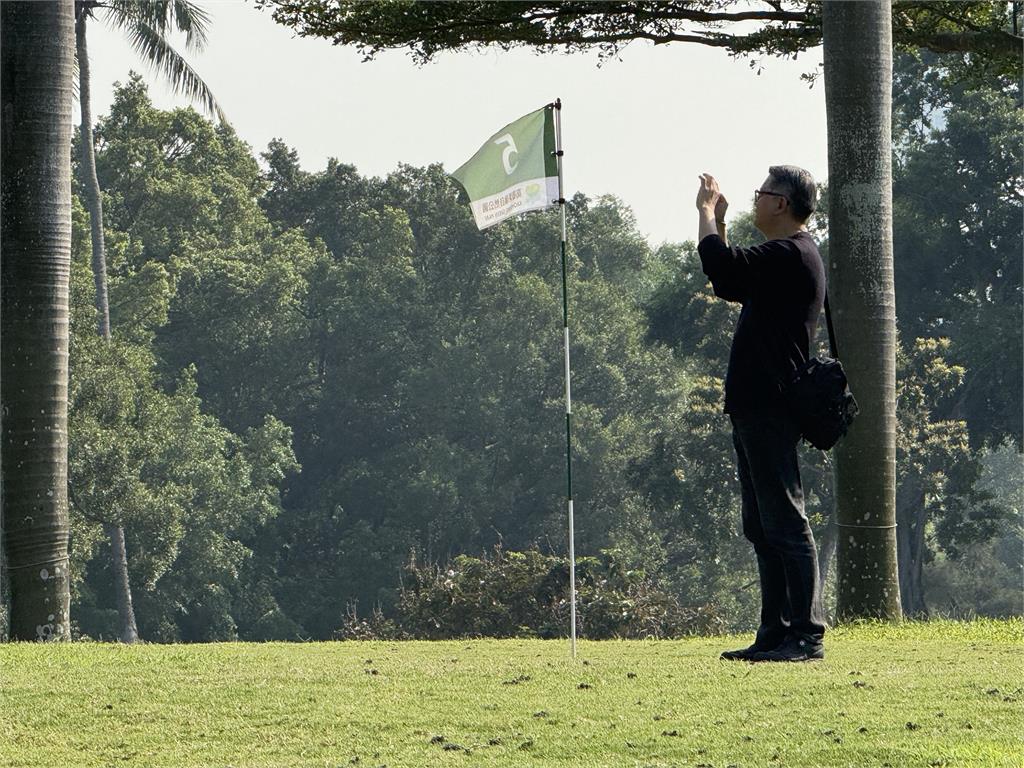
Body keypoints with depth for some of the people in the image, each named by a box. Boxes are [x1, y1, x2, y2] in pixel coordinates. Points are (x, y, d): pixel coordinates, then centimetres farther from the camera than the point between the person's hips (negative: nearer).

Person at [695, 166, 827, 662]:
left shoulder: (792, 255, -13)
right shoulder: (783, 257, 21)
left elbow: (722, 267, -24)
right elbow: (730, 286, 33)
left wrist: (707, 211, -8)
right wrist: (717, 221, 27)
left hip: (770, 410, -11)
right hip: (755, 408, 11)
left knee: (785, 524, -10)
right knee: (762, 527, 12)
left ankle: (806, 634, -11)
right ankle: (775, 633, 15)